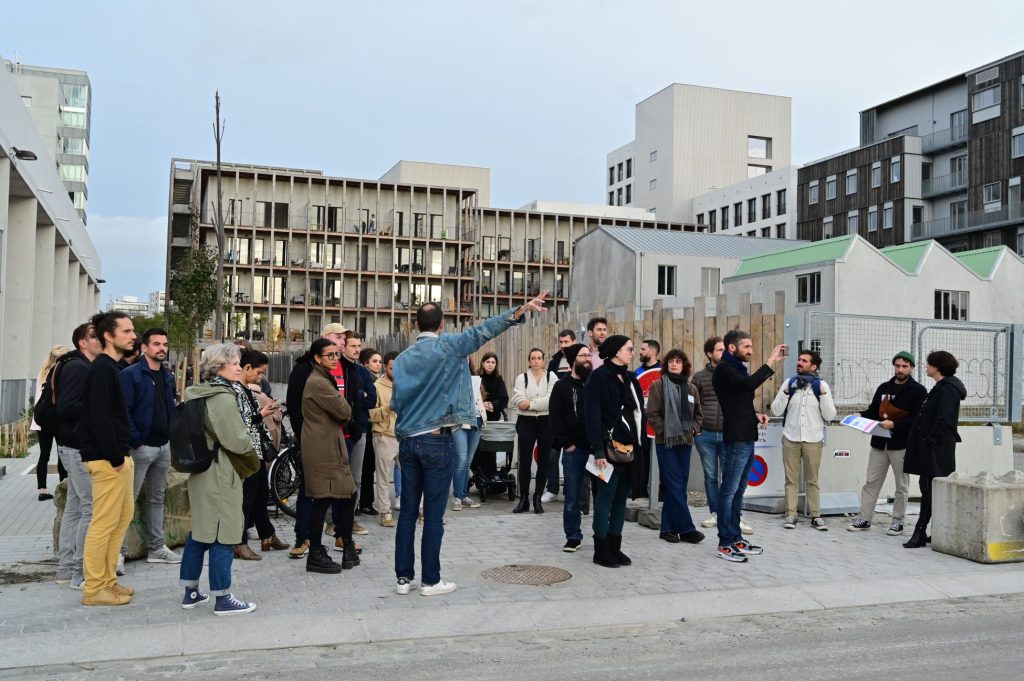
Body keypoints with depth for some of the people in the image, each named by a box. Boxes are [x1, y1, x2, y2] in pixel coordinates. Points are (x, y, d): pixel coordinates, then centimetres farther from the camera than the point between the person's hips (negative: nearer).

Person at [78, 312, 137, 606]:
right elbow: (99, 418, -21)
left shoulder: (109, 367, 16)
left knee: (123, 517, 15)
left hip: (119, 456, 10)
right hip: (107, 459, -10)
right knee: (104, 523, -4)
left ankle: (108, 579, 24)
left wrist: (124, 454, 15)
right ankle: (94, 589, 5)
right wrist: (115, 457, -19)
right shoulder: (102, 368, -14)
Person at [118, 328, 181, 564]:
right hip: (141, 447, -8)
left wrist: (171, 435, 9)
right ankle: (119, 550, 4)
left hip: (164, 446, 8)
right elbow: (124, 411, -16)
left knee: (157, 499, 14)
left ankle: (157, 548, 22)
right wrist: (136, 441, -18)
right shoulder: (131, 374, -10)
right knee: (129, 499, -4)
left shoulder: (167, 376, 13)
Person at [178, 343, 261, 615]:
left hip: (201, 471, 10)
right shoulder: (223, 398, -18)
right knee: (222, 536, -3)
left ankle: (191, 592, 25)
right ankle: (223, 599, 4)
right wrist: (254, 463, -2)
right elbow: (238, 441, -19)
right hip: (221, 476, -10)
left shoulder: (200, 394, 11)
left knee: (200, 532, 16)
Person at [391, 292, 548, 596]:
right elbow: (483, 331, -16)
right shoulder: (447, 346, -7)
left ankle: (403, 577, 15)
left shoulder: (403, 358, 8)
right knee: (433, 513, 1)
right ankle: (431, 580, 8)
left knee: (408, 511, 10)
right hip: (436, 441, -5)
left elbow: (395, 403, 9)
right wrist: (522, 309, -21)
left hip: (407, 441, 5)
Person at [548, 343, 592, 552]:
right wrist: (566, 443, -8)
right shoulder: (562, 386, 4)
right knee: (572, 496, 4)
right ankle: (573, 536, 14)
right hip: (574, 449, -1)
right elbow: (555, 417, -1)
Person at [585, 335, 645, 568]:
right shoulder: (599, 377, -9)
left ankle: (615, 547, 19)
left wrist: (639, 442, 4)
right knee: (606, 496, 0)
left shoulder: (631, 378, 14)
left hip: (630, 446, 7)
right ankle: (601, 550, 9)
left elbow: (640, 412, 15)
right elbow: (593, 416, -14)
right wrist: (598, 450, -19)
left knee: (621, 497, 11)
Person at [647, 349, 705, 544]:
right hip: (665, 442, -5)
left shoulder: (691, 388, 11)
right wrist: (665, 431, -13)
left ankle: (668, 528, 16)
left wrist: (693, 429, 1)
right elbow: (652, 413, -6)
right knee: (675, 486, -7)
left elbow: (698, 414, 18)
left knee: (679, 486, 7)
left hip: (685, 442, 5)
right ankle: (686, 529, -5)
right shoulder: (658, 385, -2)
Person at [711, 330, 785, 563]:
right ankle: (725, 544, -2)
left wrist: (755, 414, 8)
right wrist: (771, 362, -22)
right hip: (736, 438, -10)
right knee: (729, 490, -6)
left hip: (747, 437, 10)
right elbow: (749, 384, -28)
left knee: (738, 491, 13)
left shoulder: (738, 368, 19)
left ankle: (735, 538, 19)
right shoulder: (724, 369, -10)